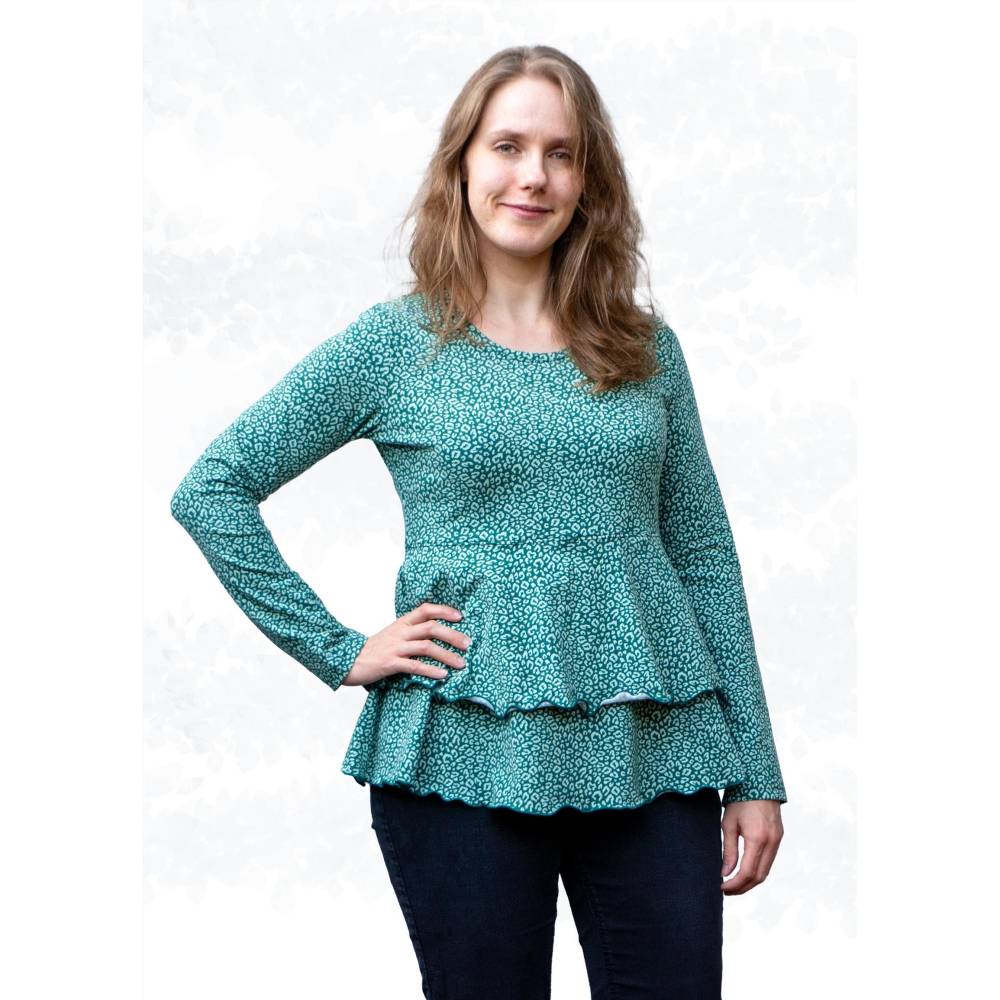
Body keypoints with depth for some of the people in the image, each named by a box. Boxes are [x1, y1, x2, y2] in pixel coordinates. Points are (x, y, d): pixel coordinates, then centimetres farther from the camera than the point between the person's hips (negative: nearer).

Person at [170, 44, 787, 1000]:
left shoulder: (646, 349, 9)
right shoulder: (392, 344, 1)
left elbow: (706, 559, 10)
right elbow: (210, 490, 1)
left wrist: (756, 775, 7)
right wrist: (339, 651, -5)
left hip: (655, 749, 3)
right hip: (467, 753, -2)